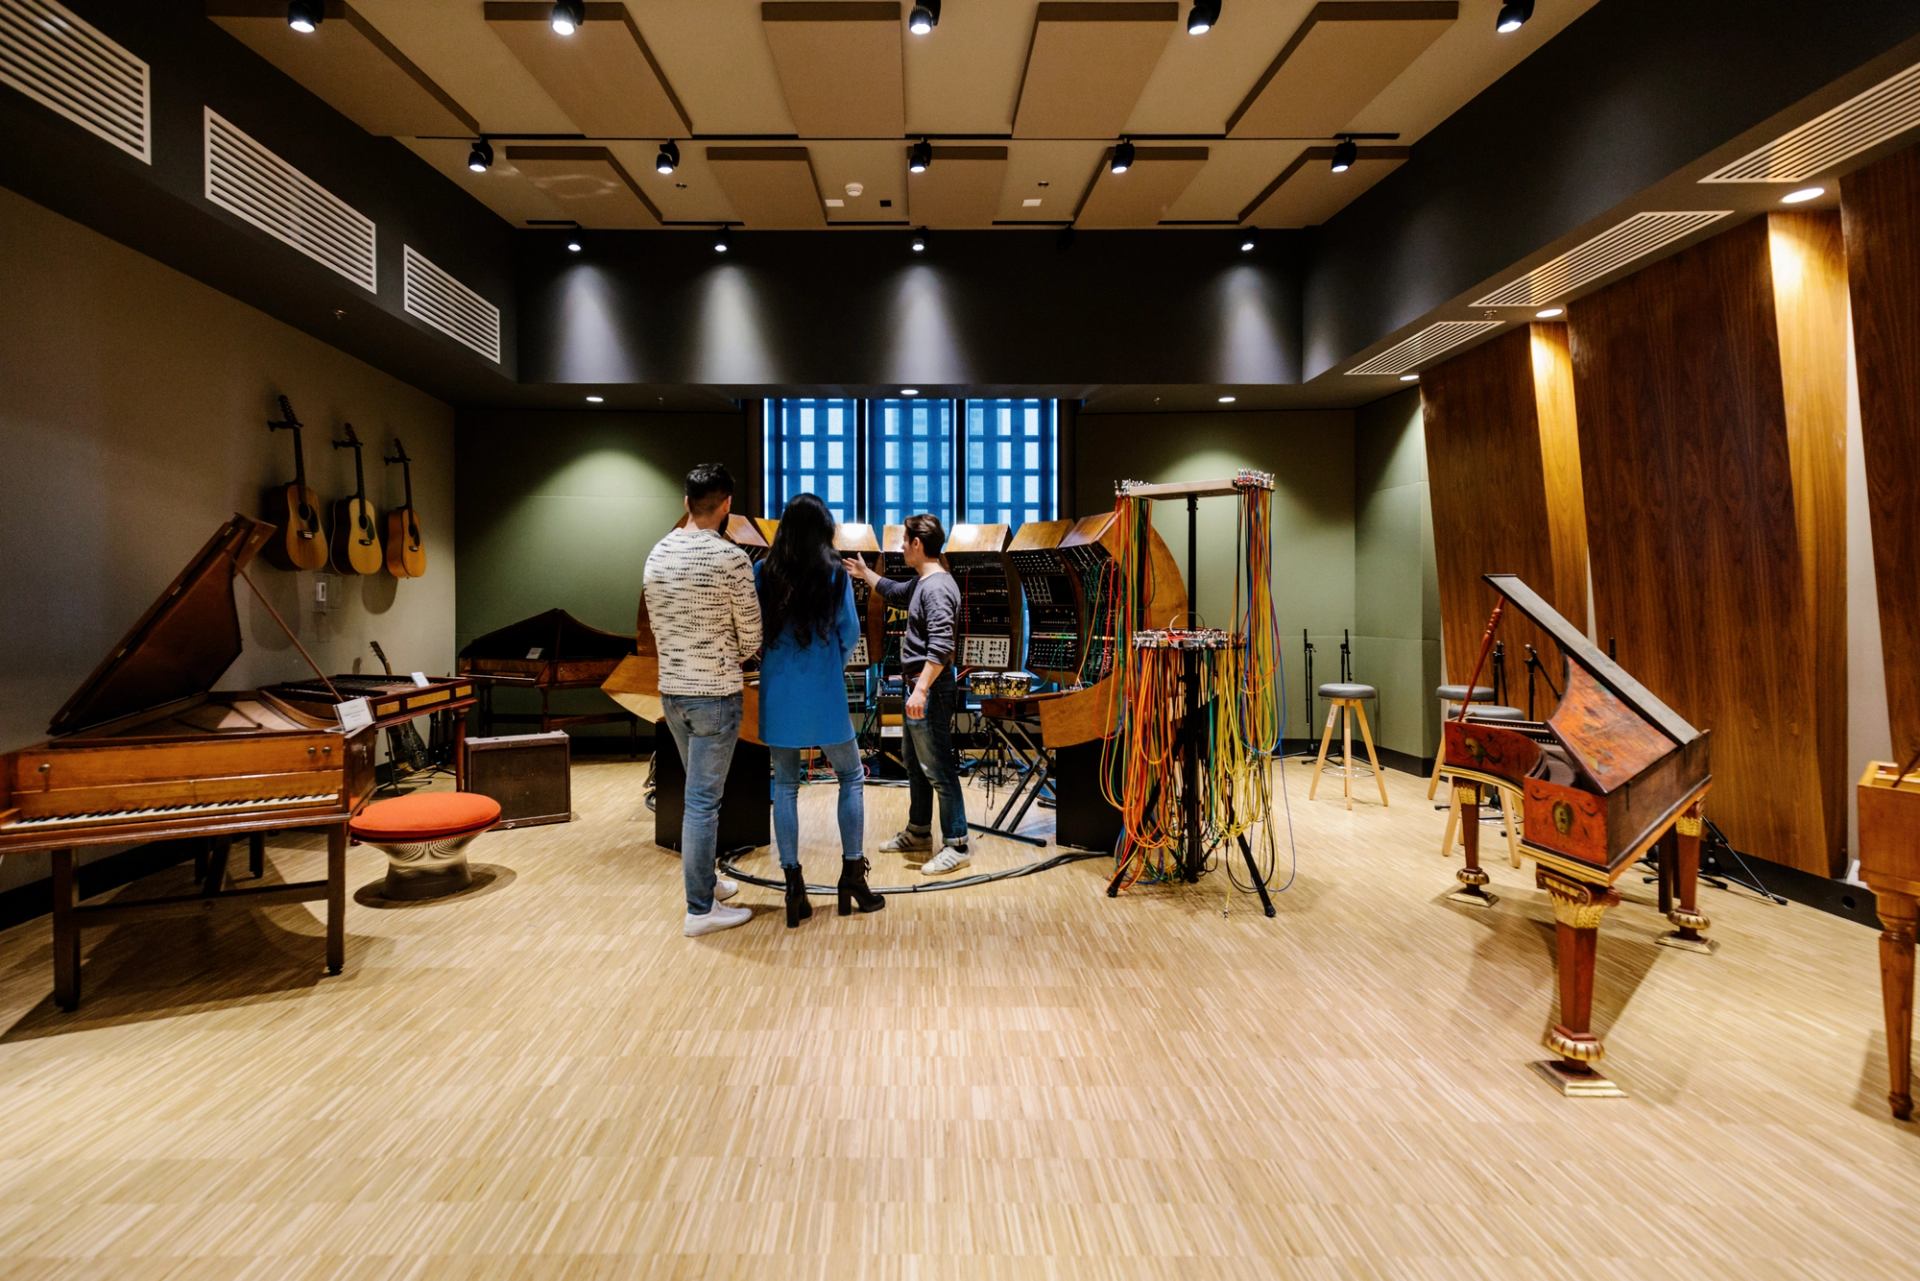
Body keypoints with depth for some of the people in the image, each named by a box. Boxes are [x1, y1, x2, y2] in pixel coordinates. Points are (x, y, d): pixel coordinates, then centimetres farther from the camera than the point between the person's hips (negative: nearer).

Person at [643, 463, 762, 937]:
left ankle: (705, 880, 35)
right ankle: (700, 909, 10)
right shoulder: (730, 558, -15)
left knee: (700, 792, 21)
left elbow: (659, 624, 11)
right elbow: (752, 636, -7)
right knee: (703, 800, 0)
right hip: (714, 695, -7)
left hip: (671, 690, 7)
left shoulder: (657, 553, 4)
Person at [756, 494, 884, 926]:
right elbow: (850, 634, -2)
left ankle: (795, 888, 12)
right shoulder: (834, 574, -6)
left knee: (784, 786, 11)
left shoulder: (762, 573, 0)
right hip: (824, 695, -2)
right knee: (851, 777, 14)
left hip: (777, 692, 3)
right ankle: (852, 877, 15)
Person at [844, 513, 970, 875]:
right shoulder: (920, 582, 14)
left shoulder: (937, 587, -18)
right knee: (914, 761, 19)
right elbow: (895, 593, 37)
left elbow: (941, 647, -27)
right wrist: (865, 572, 45)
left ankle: (956, 846, 1)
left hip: (931, 690, -11)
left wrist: (921, 690, -31)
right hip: (920, 687, 11)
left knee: (937, 769, -6)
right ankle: (918, 834, 32)